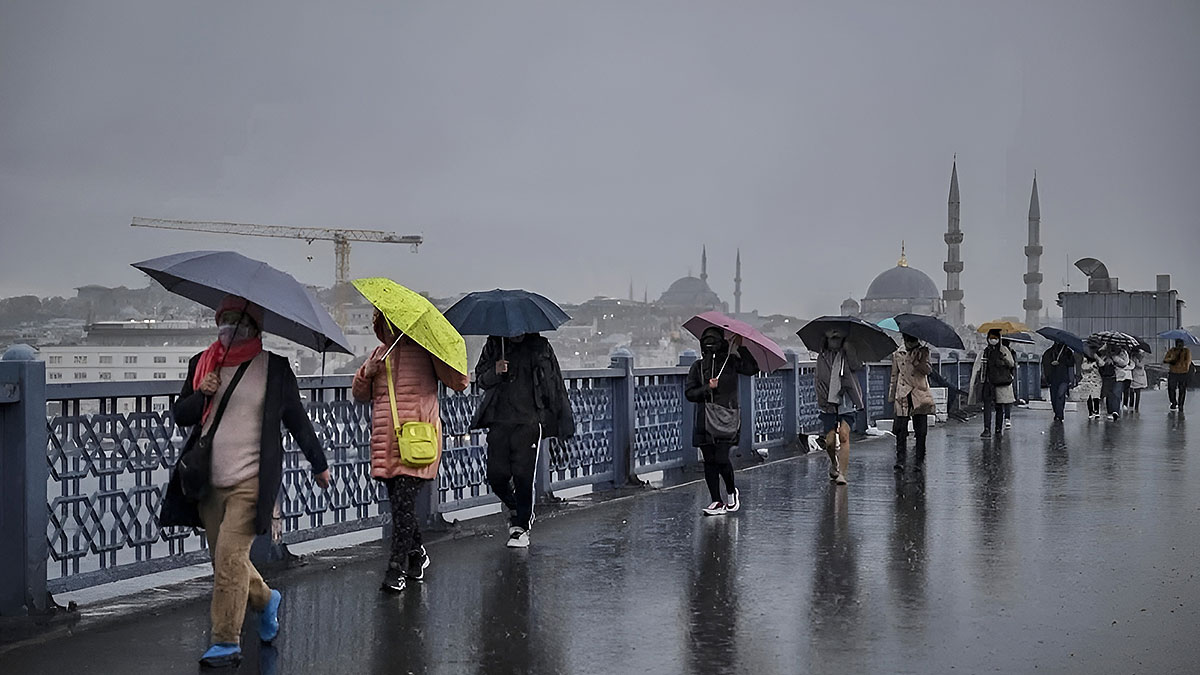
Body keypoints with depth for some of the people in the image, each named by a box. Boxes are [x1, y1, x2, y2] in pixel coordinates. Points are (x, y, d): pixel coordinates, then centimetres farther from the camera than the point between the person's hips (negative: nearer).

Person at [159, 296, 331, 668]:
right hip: (209, 482, 5)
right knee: (225, 560, 12)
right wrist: (201, 394, -9)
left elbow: (296, 418, 8)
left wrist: (318, 464, 15)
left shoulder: (274, 367, 0)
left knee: (230, 557, -14)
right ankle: (266, 600, 39)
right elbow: (179, 415, 12)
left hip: (251, 481, -5)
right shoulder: (202, 363, 10)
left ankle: (226, 642, -5)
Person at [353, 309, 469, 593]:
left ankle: (397, 569, -8)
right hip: (386, 442, 6)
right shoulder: (379, 353, 18)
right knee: (397, 503, 10)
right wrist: (368, 373, 0)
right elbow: (360, 394, 20)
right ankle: (417, 554, 29)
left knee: (404, 502, -11)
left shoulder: (424, 350, 2)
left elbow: (458, 382, -2)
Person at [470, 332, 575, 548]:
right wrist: (494, 372, -13)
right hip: (499, 420, 3)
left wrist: (563, 423, 6)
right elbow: (480, 378, 11)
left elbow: (555, 385, 9)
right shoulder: (493, 346, 12)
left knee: (524, 475, -6)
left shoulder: (541, 347, 6)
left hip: (529, 421, -2)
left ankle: (521, 526, 8)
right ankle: (516, 509, 30)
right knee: (496, 475, 0)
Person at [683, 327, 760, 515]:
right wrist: (707, 388, -9)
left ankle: (732, 492, 15)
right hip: (704, 420, 3)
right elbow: (689, 393, 6)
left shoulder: (730, 362, 4)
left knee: (721, 458, -12)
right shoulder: (698, 366, 9)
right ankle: (717, 502, 11)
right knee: (709, 462, 4)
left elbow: (751, 368, -9)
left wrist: (741, 348, -10)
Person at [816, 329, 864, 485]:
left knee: (844, 435, -17)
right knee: (830, 442, -2)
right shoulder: (822, 358, 9)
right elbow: (819, 381, 7)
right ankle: (834, 465, 29)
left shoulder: (848, 354, 5)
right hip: (829, 405, 1)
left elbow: (857, 366, -14)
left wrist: (847, 348, -14)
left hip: (847, 403, -1)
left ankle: (842, 473, -18)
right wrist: (824, 401, -3)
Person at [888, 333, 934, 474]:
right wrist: (891, 396, 12)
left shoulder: (923, 351, 6)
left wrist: (917, 362, -22)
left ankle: (919, 461, 6)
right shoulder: (897, 354, 10)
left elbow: (929, 370, -5)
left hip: (920, 395, -1)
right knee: (900, 429, -5)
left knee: (921, 430, 0)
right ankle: (900, 461, -2)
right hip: (903, 395, 1)